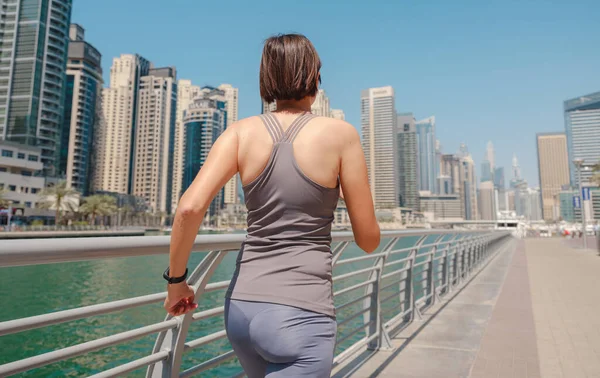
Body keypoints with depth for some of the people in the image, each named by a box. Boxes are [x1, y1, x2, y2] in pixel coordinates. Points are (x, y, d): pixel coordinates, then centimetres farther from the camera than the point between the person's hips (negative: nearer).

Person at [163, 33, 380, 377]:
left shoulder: (241, 132, 0)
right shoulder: (340, 133, -6)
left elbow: (190, 208, -13)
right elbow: (369, 240, -3)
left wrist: (176, 280, 2)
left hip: (241, 306, 6)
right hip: (301, 314, -5)